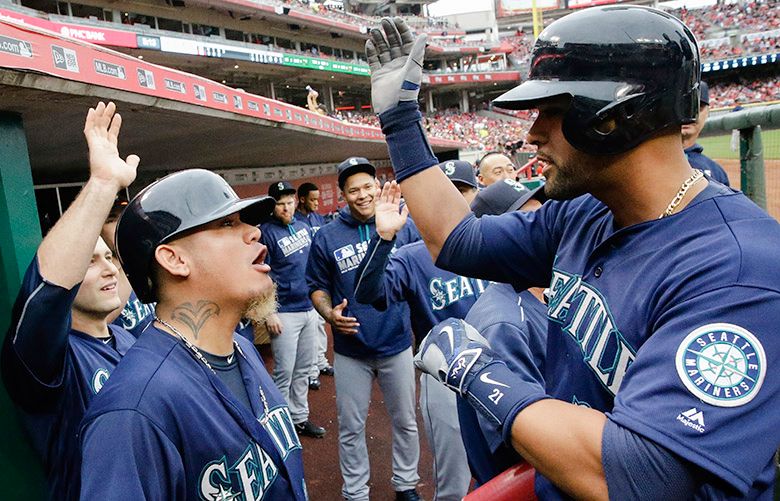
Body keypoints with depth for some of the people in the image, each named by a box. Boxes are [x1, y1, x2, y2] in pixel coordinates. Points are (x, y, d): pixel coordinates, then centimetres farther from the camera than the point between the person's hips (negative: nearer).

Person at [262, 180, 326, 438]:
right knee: (285, 372, 0)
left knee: (303, 369, 14)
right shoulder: (266, 232, -9)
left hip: (310, 308, 6)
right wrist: (269, 313, -17)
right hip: (284, 312, -6)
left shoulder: (304, 226, 10)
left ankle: (300, 417, 26)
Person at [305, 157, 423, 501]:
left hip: (396, 343, 1)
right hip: (350, 348, 0)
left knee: (405, 421, 17)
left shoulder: (403, 226, -4)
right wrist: (329, 314, -15)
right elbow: (317, 286, 4)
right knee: (351, 428, 12)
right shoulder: (326, 237, -4)